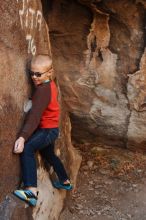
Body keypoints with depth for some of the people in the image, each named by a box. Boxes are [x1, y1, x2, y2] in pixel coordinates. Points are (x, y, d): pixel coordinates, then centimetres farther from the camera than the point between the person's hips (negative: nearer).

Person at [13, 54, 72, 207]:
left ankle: (32, 191, -42)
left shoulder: (43, 90, -27)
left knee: (27, 149, -32)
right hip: (50, 128, 11)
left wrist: (22, 137, -47)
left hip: (47, 129, -11)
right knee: (49, 155, 30)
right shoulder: (49, 83, 2)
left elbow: (34, 116, -39)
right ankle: (65, 182, 52)